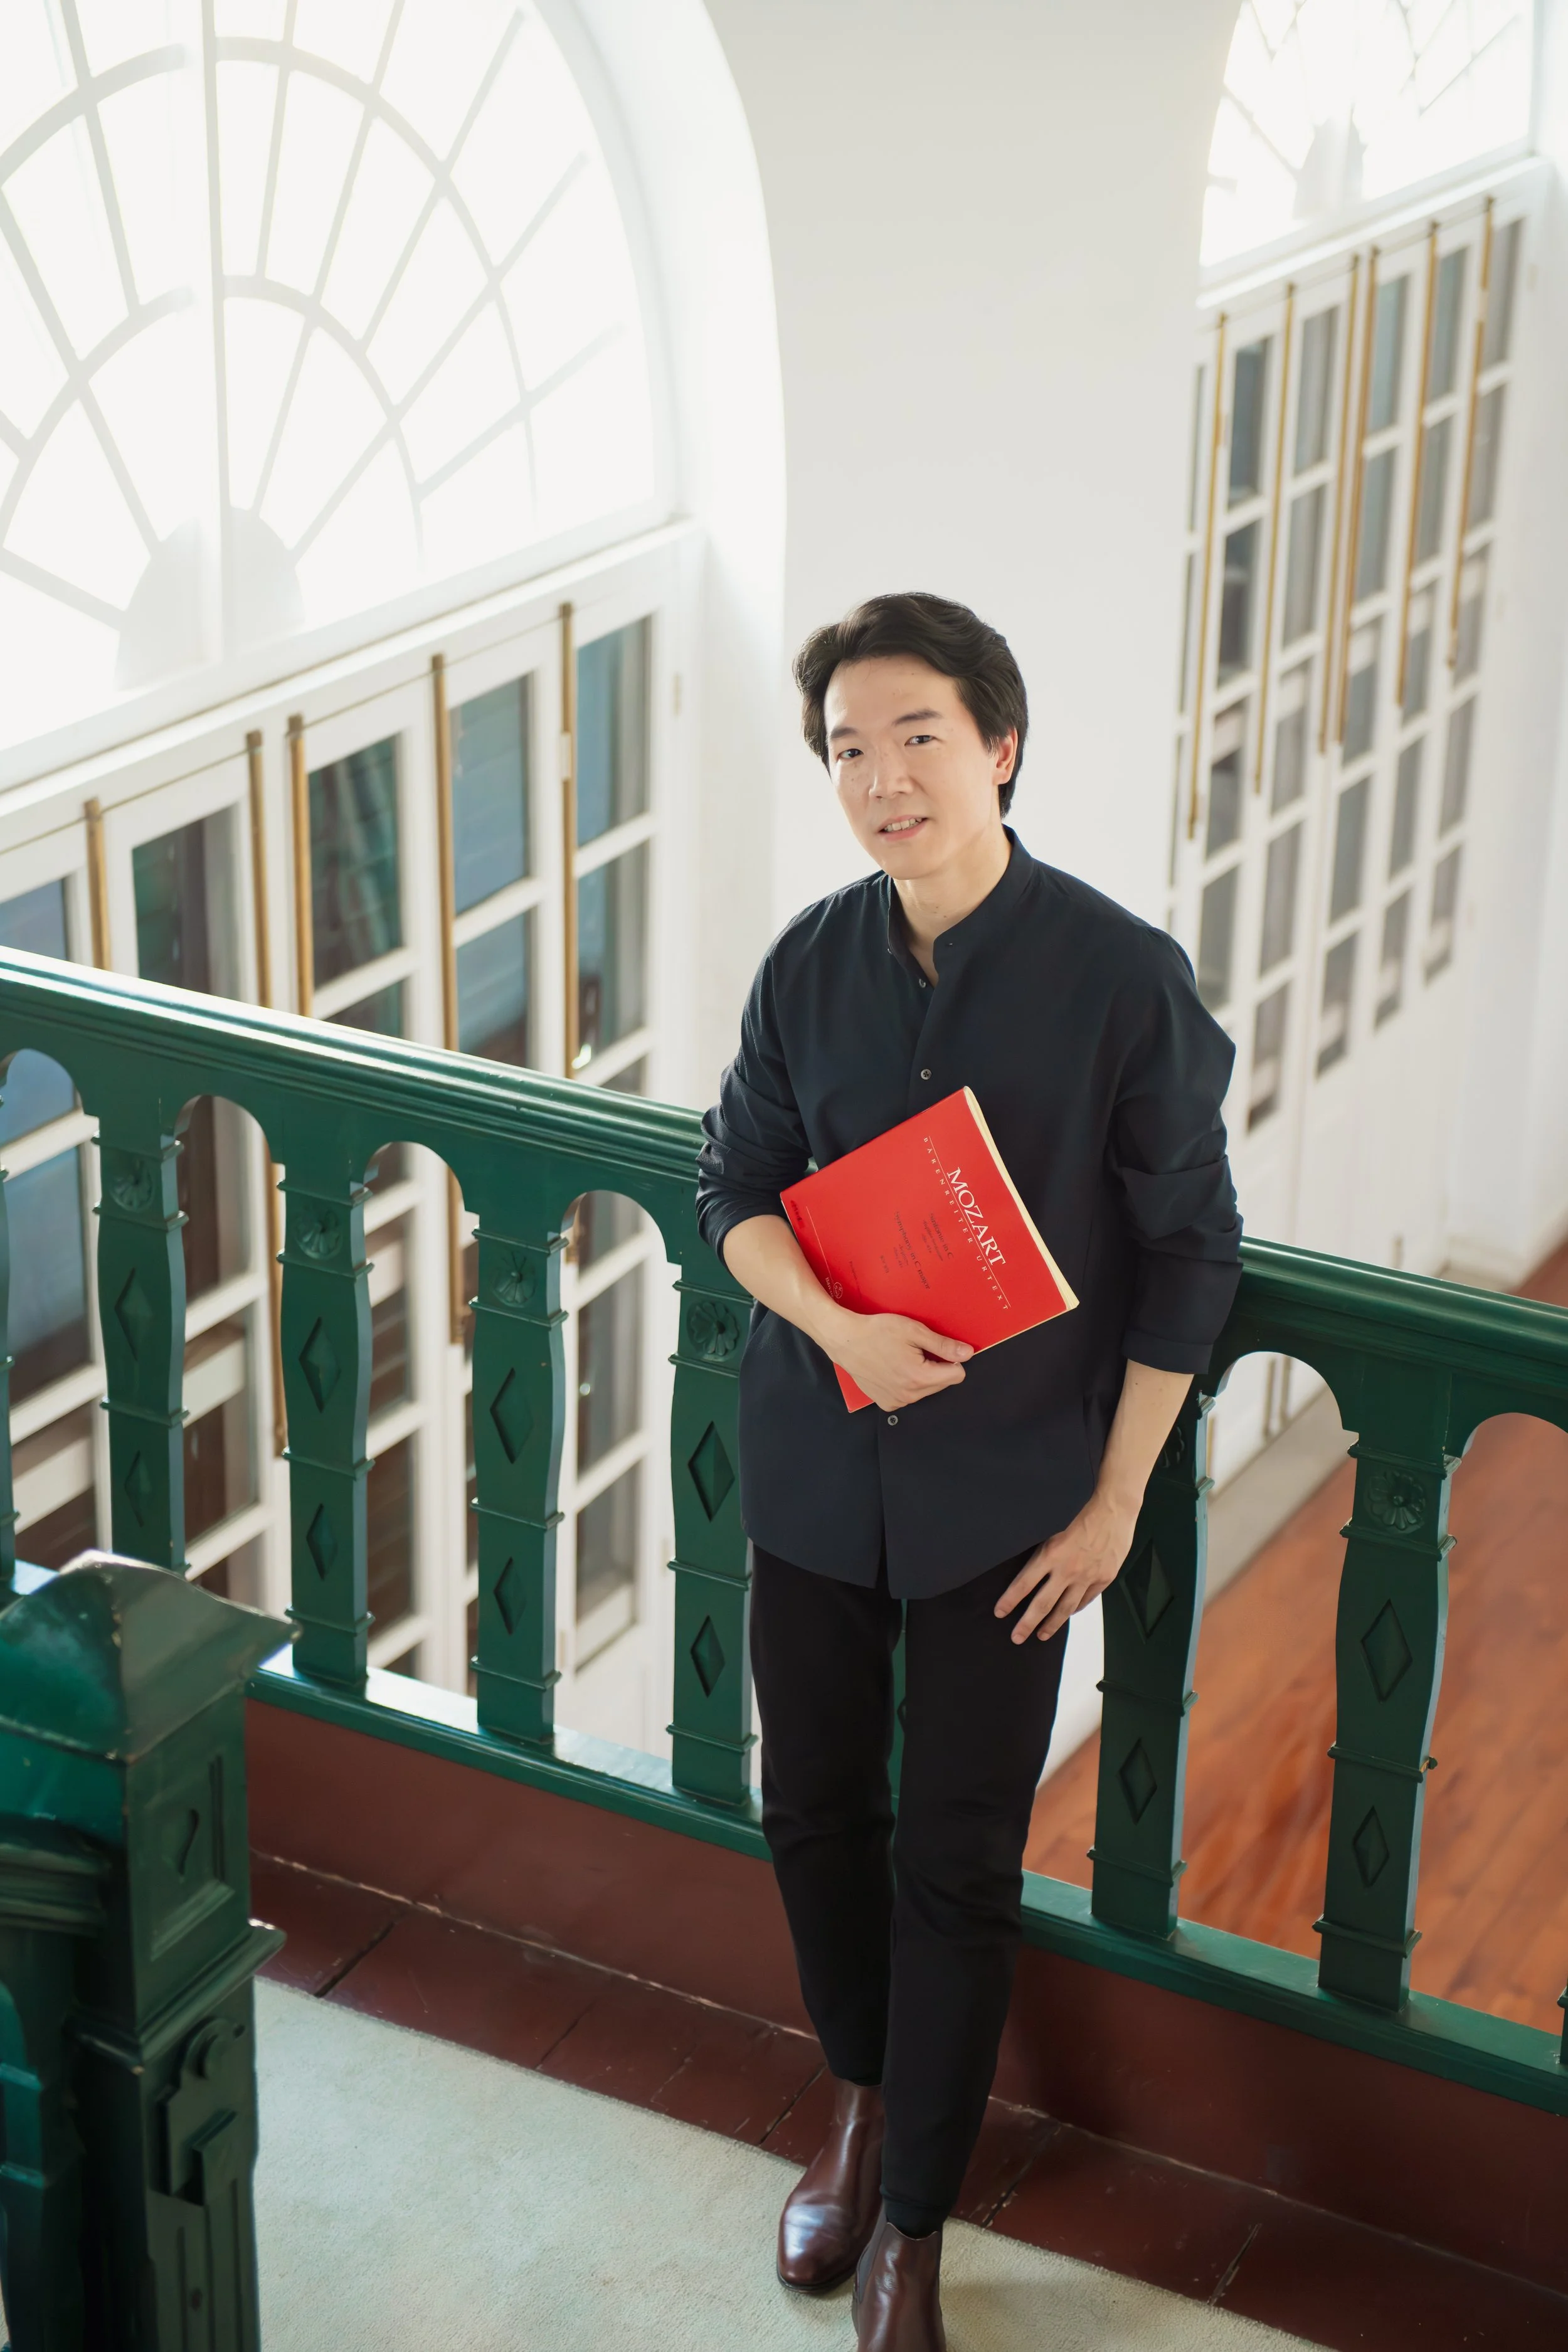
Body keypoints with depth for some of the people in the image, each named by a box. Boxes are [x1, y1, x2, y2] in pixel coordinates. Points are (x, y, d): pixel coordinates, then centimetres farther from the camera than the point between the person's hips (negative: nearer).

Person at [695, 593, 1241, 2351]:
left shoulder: (1122, 978, -15)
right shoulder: (811, 965, -4)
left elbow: (1188, 1250, -8)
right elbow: (735, 1184, 4)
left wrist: (1115, 1501, -8)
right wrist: (834, 1323, -16)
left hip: (1010, 1489, -3)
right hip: (816, 1463, 4)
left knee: (957, 1860, 5)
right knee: (812, 1806, 16)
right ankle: (861, 2099, 43)